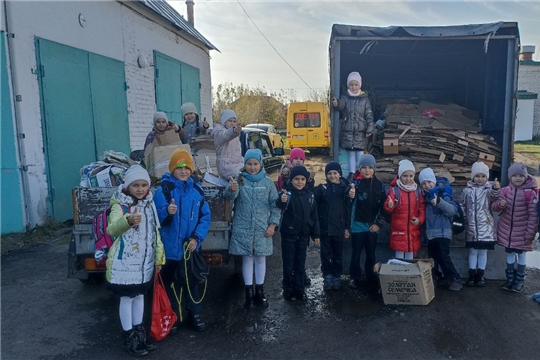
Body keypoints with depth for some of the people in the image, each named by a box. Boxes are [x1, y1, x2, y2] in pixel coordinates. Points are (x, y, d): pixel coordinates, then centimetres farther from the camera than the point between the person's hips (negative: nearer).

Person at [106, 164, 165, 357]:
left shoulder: (150, 205, 5)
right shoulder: (120, 205, -14)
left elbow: (155, 232, 11)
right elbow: (112, 230, -32)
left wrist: (159, 256, 9)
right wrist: (128, 221, -52)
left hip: (144, 261, 6)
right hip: (124, 262, -6)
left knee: (140, 296, 17)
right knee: (127, 298, 4)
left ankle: (139, 333, 32)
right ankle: (129, 338, 19)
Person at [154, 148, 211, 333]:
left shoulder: (197, 189, 0)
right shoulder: (163, 190, -12)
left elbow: (205, 216, 2)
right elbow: (157, 218, -15)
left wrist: (197, 237, -9)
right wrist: (167, 212, -37)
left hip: (191, 246, 3)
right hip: (170, 247, -3)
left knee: (192, 280, 17)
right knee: (171, 283, 11)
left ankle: (195, 314, 33)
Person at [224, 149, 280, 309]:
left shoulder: (267, 182, 0)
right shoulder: (239, 180, -5)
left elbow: (274, 204, 3)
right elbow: (229, 195, -24)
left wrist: (272, 224, -4)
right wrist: (231, 189, -47)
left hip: (262, 229, 1)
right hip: (244, 229, -1)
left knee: (260, 259, 12)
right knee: (247, 259, 8)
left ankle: (260, 292, 26)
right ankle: (249, 293, 20)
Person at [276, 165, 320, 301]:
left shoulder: (309, 195, 3)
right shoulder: (287, 192, -12)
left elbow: (314, 215, 8)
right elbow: (280, 205, -35)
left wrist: (316, 234, 6)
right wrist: (282, 201, -59)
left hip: (303, 236, 4)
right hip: (289, 235, -4)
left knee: (300, 264, 13)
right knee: (288, 264, 6)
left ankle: (300, 290, 25)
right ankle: (288, 290, 19)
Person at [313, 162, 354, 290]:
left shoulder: (345, 188, 2)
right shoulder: (321, 188, 0)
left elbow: (348, 209, 3)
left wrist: (347, 227, 1)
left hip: (339, 228, 1)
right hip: (324, 227, 0)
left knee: (338, 254, 11)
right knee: (325, 254, 6)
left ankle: (336, 277, 22)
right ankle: (327, 277, 17)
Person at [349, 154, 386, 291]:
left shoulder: (379, 185, 3)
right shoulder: (356, 183, -5)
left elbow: (383, 206, 5)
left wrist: (379, 224, -1)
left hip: (373, 226, 2)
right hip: (358, 225, -2)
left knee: (371, 254, 12)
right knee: (356, 253, 8)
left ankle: (372, 279, 23)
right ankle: (354, 277, 20)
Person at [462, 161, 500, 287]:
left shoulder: (489, 189, -1)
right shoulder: (467, 190, 5)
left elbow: (494, 198, -22)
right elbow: (462, 207, 12)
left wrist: (496, 190, -41)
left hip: (485, 226, -1)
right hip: (472, 226, 1)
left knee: (483, 251, 6)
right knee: (473, 250, 8)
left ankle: (480, 275, 17)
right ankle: (472, 275, 15)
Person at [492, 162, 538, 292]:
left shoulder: (530, 193, -13)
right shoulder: (505, 190, -3)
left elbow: (533, 215, -11)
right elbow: (495, 207, -3)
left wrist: (530, 234, -12)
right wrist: (500, 204, -27)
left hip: (522, 231, -3)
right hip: (507, 230, 3)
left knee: (521, 254, 10)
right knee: (509, 253, 13)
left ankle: (519, 280, 23)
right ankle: (510, 279, 27)